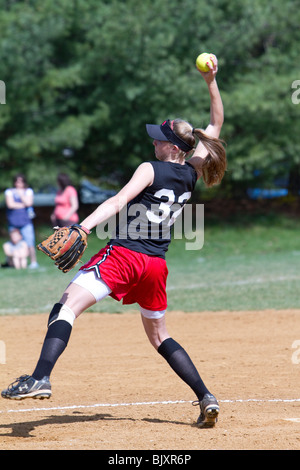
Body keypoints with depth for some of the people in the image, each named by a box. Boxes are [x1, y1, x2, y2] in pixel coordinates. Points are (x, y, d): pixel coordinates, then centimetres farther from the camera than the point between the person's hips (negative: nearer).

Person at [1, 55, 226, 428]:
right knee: (159, 336, 21)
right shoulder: (191, 173, 9)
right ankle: (206, 398, 14)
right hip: (156, 264, 7)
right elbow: (216, 126, 21)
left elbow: (118, 202, -21)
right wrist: (211, 82, 17)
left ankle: (41, 378, -34)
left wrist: (83, 227, -30)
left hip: (124, 254, -7)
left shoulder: (150, 170, -7)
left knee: (67, 306, -14)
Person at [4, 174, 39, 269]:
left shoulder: (28, 191, 10)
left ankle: (33, 262, -3)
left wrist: (21, 194, 0)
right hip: (13, 223, 1)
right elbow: (10, 204, -6)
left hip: (26, 221, -1)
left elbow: (29, 203, -6)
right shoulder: (9, 192, 8)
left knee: (29, 243, -8)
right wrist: (23, 205, -3)